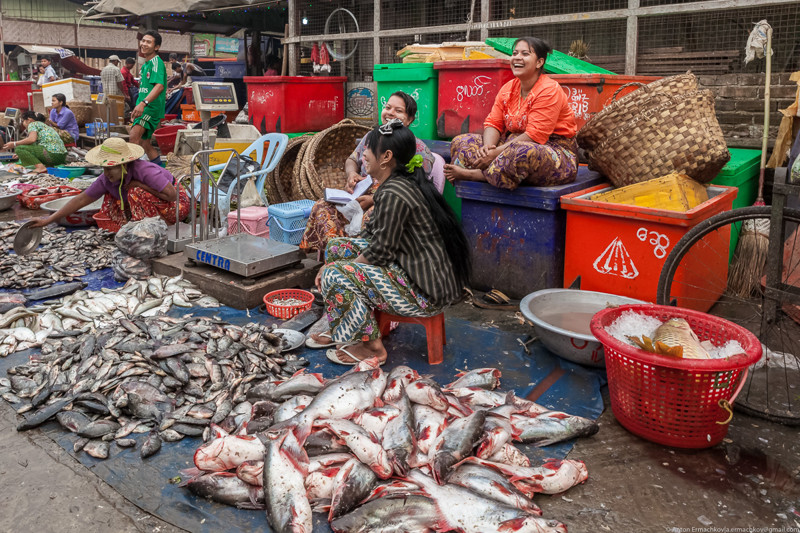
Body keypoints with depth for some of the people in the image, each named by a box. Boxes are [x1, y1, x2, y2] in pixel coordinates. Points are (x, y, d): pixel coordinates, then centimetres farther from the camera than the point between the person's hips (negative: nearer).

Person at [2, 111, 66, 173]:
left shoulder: (33, 124, 4)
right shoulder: (44, 125, 30)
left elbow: (32, 139, -14)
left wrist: (14, 144, -5)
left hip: (52, 154, -9)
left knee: (18, 148, -5)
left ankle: (40, 166, -17)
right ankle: (50, 166, 9)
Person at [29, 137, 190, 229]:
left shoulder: (145, 171, -31)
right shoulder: (106, 180, -10)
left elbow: (172, 195, -34)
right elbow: (81, 200, -6)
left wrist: (140, 184, -29)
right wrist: (49, 220, -9)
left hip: (177, 204, -7)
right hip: (146, 207, 7)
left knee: (137, 193, -30)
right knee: (110, 201, -6)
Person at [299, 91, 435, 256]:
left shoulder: (418, 149, -2)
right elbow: (352, 160, 27)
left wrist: (375, 199, -21)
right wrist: (352, 173, -1)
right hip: (360, 197, 5)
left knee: (371, 218, -40)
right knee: (322, 206, -21)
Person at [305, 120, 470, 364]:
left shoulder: (394, 193, -22)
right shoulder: (402, 182, 9)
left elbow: (380, 251, -19)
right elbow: (371, 233, 13)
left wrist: (333, 268, -3)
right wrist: (331, 262, 6)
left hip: (427, 292, -11)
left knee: (336, 276, -16)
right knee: (336, 246, 12)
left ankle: (370, 346, 1)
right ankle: (342, 331, 21)